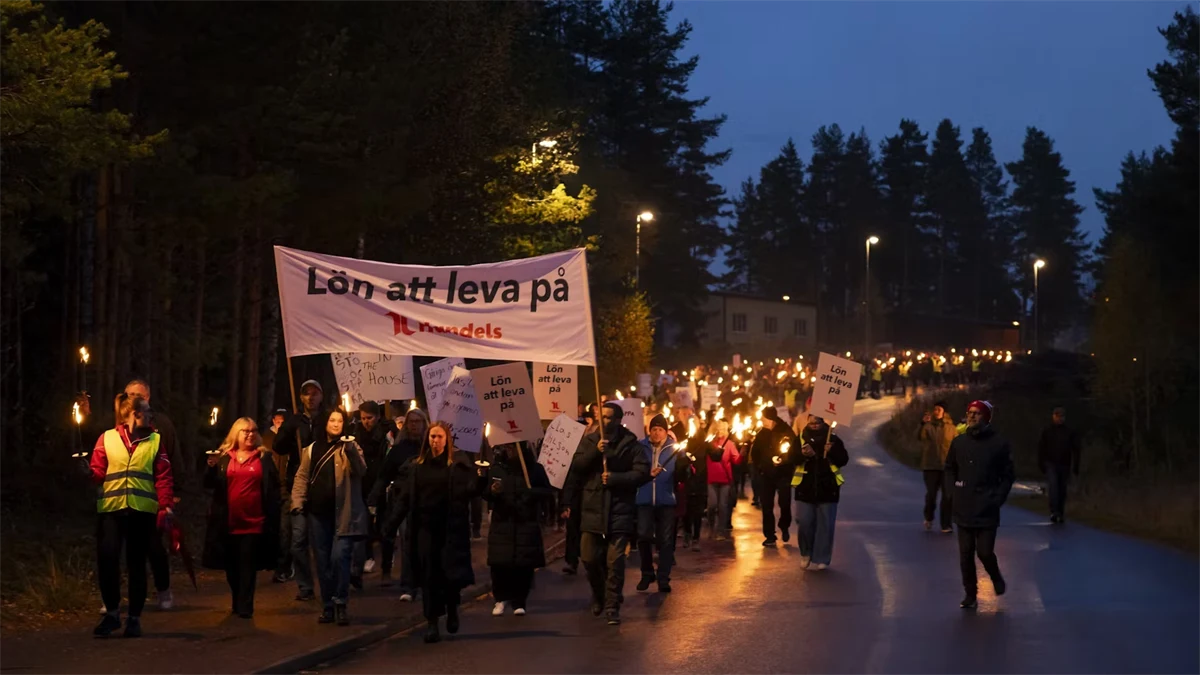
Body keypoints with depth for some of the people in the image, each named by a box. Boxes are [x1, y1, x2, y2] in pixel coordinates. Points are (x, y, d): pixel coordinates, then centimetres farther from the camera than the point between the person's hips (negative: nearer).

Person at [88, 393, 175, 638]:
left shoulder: (155, 440, 9)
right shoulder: (107, 438, 7)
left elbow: (163, 477, 4)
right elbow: (99, 471, 6)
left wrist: (167, 507, -6)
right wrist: (88, 471, -16)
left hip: (142, 510, 1)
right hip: (111, 508, -1)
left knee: (136, 563, 4)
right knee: (106, 558, -12)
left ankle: (134, 618, 12)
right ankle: (112, 613, 5)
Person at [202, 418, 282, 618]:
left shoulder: (264, 457, 4)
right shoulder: (224, 457, 8)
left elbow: (274, 488, 2)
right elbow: (209, 485, 5)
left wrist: (273, 516, -6)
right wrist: (211, 467, -14)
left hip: (254, 521, -2)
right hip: (229, 522, 3)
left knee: (248, 565, -5)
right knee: (231, 565, 10)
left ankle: (244, 607, -5)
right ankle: (238, 603, 22)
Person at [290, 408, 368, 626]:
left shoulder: (348, 447, 1)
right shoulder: (312, 449, 12)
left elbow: (360, 471, -15)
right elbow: (302, 477, 13)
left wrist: (351, 450, -32)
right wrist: (297, 502, 0)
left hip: (342, 513, -4)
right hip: (318, 512, 4)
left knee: (339, 557, -14)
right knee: (323, 561, 8)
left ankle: (341, 604, -5)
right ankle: (327, 606, 16)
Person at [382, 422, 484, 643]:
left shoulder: (459, 463, 0)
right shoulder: (416, 466, 7)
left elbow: (469, 490, -9)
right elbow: (404, 498, 7)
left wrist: (479, 480, -31)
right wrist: (390, 524, 0)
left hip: (451, 528, -2)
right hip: (425, 527, 2)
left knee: (450, 572, -2)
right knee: (429, 575, 0)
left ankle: (452, 610, 25)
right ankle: (432, 623, 3)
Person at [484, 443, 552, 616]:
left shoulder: (535, 469, 3)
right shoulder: (496, 469, 7)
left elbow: (549, 493, 2)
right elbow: (485, 493, 13)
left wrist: (533, 493, -18)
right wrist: (491, 491, -11)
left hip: (527, 525, -1)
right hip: (501, 524, 1)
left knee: (524, 565, -3)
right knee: (499, 564, -4)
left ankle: (518, 601, 13)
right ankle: (501, 598, 17)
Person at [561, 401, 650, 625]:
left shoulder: (630, 444, 0)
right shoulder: (589, 441, 9)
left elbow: (643, 472, -7)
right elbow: (577, 466, -1)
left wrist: (614, 478, -14)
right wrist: (595, 451, -16)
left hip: (619, 510, -3)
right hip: (592, 508, 3)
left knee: (615, 560, -8)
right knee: (590, 558, 6)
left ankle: (612, 607, -2)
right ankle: (599, 596, 31)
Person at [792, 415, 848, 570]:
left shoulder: (833, 439, 2)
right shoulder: (800, 439, 2)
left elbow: (843, 460, -2)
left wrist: (832, 452, -21)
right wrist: (802, 454, -25)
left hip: (827, 489, 0)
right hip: (805, 489, 0)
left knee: (825, 526, 1)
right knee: (804, 523, 0)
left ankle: (821, 559, 8)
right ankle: (806, 553, 21)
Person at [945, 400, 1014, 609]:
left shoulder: (999, 443, -4)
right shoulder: (959, 442, 5)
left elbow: (1008, 475, 2)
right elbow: (950, 468, 18)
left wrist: (998, 498, -6)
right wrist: (954, 492, 8)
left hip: (987, 510, -3)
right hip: (963, 509, 3)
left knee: (985, 552, -6)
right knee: (965, 554, 4)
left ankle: (996, 577, 25)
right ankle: (970, 594, 15)